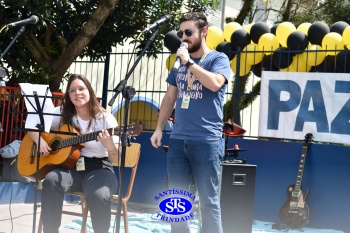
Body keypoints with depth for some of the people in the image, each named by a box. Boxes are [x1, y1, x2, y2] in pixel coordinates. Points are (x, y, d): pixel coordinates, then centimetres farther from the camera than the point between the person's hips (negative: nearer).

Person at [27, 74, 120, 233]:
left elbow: (116, 159, -7)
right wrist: (39, 140, -10)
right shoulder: (62, 114, 6)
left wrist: (110, 146, -30)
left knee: (99, 197, -36)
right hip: (70, 166, 2)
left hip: (98, 168, -2)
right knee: (51, 180, -32)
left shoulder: (106, 119, -3)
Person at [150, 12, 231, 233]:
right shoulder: (180, 62, 16)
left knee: (208, 200, -3)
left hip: (207, 140, -6)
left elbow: (215, 83, -22)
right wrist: (159, 128, 13)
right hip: (178, 139, 6)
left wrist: (189, 62, -16)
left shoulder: (218, 59, -1)